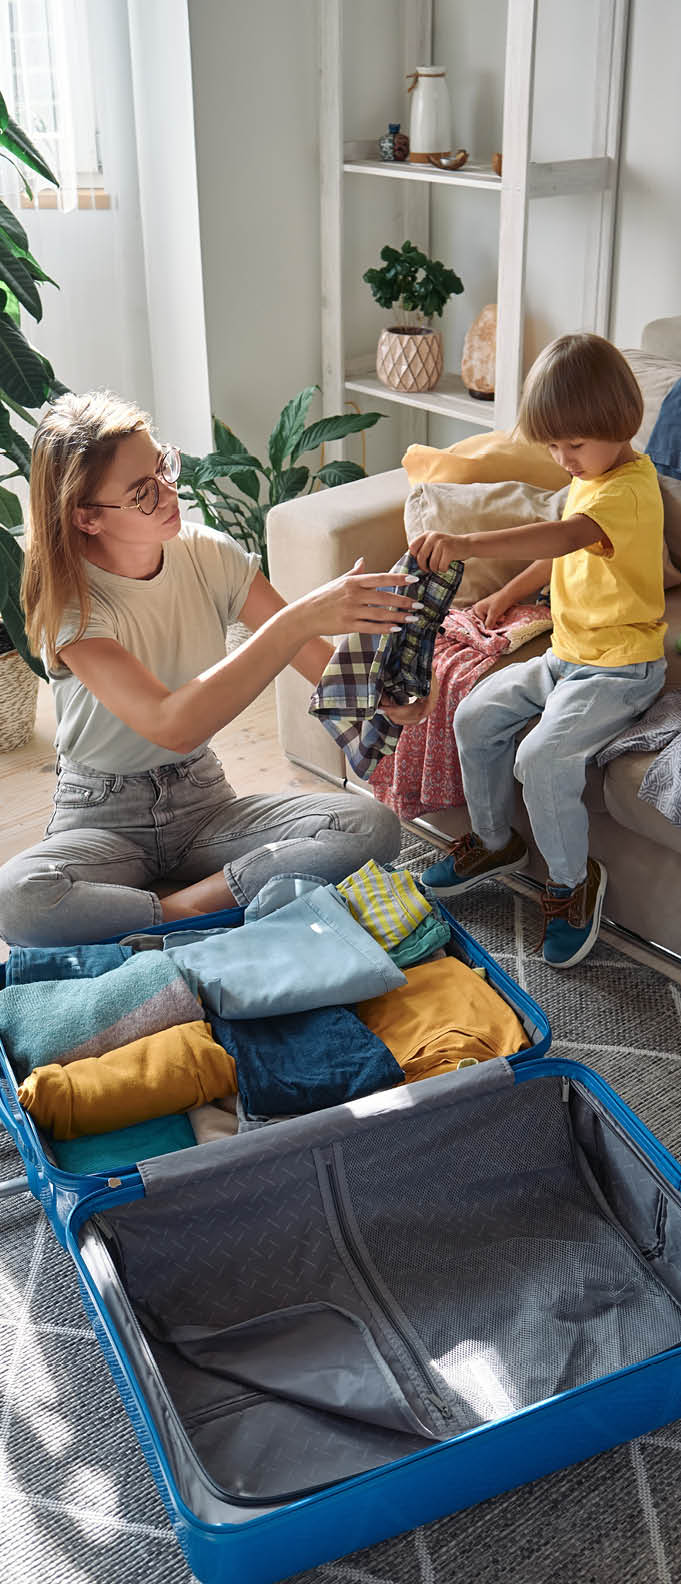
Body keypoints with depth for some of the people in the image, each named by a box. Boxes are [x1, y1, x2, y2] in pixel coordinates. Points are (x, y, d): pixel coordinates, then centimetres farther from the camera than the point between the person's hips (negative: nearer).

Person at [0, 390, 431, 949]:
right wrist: (300, 618, -41)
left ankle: (183, 907, -19)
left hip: (206, 803, 4)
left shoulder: (211, 555, -6)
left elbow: (323, 662, -5)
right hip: (104, 819, -4)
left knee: (372, 827, -22)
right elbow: (171, 725, -35)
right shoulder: (68, 601, -20)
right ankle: (193, 923, -19)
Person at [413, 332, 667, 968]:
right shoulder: (590, 478, 9)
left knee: (543, 757, -25)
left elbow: (564, 536, -44)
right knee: (476, 715, 3)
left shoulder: (628, 490, -24)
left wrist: (467, 544, -56)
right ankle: (495, 839, 21)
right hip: (565, 653, 10)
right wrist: (506, 595, 18)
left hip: (617, 668, -10)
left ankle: (573, 879, -1)